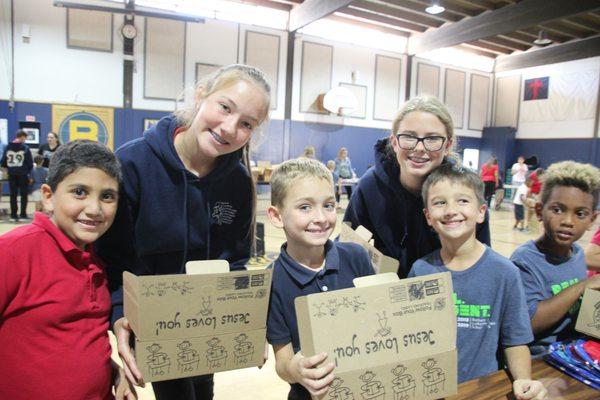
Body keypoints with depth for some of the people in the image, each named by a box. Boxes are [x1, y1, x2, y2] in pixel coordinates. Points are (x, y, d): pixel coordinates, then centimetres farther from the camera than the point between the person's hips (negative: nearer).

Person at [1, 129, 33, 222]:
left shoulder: (8, 147, 2)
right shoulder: (25, 148, -9)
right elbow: (30, 163, -9)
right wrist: (28, 170, 11)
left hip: (11, 174, 3)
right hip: (23, 174, -3)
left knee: (13, 195, 10)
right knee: (24, 195, 5)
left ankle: (13, 215, 12)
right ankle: (23, 214, 5)